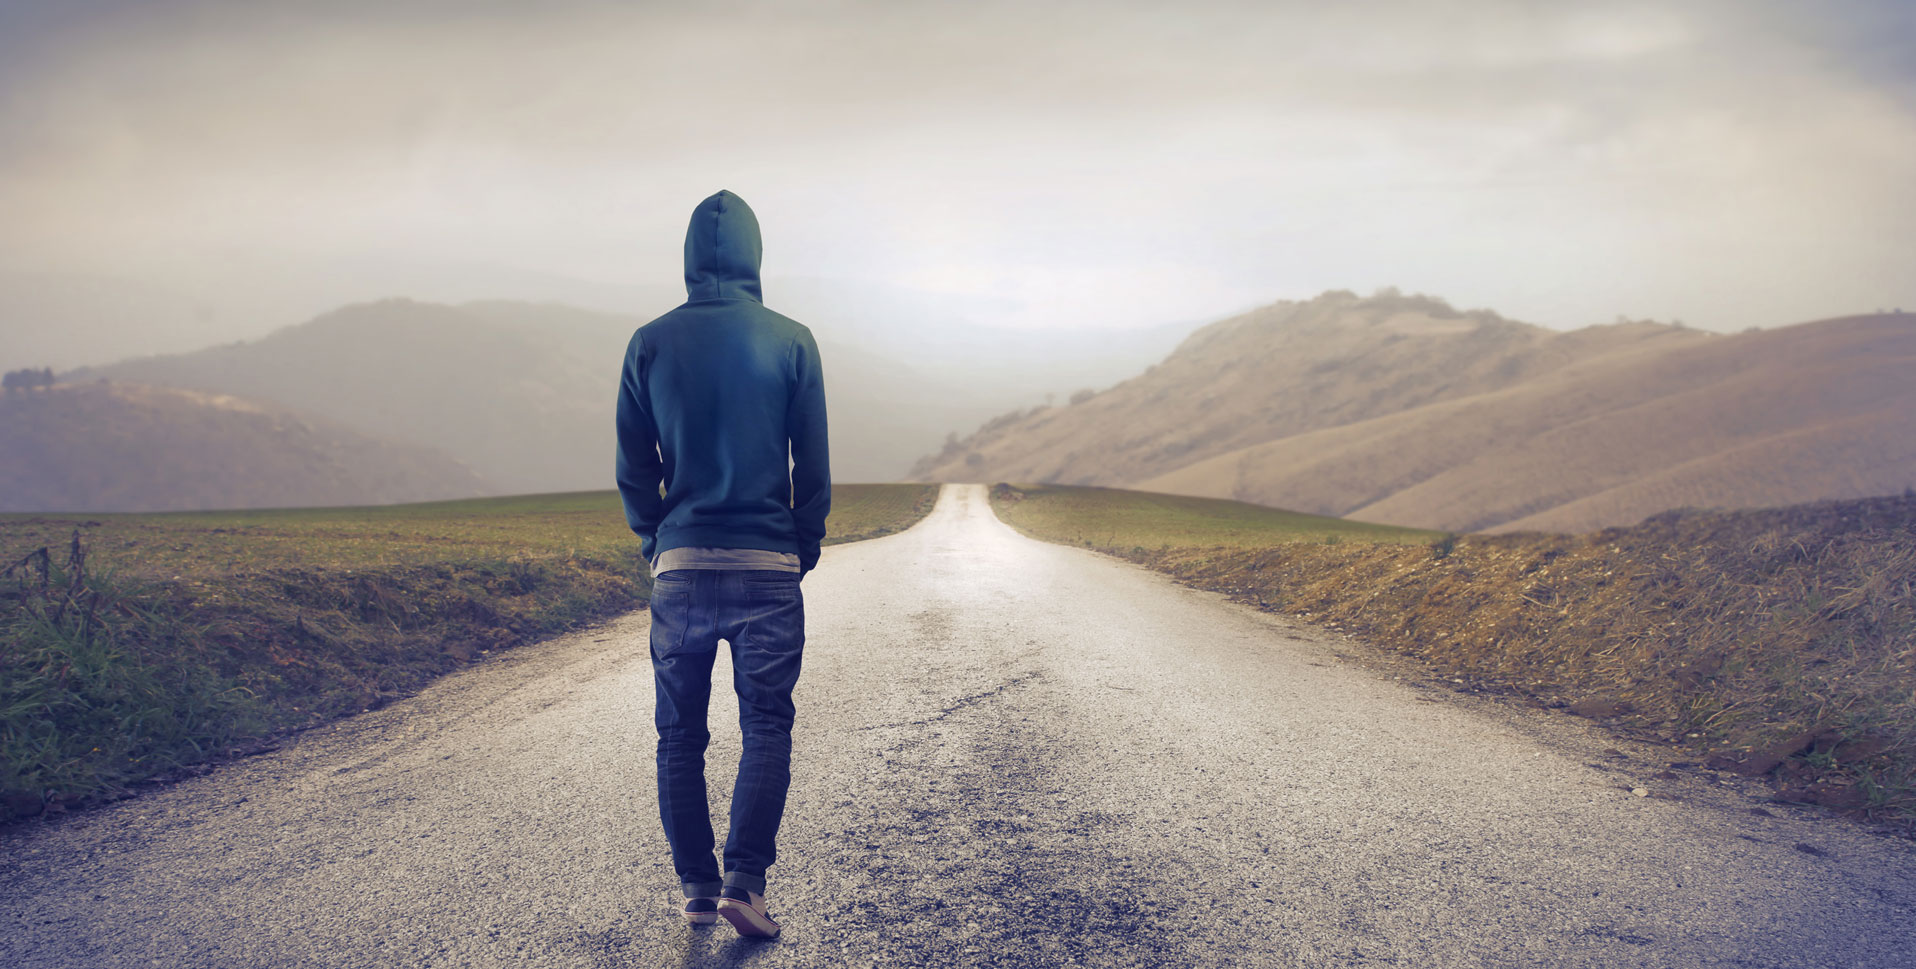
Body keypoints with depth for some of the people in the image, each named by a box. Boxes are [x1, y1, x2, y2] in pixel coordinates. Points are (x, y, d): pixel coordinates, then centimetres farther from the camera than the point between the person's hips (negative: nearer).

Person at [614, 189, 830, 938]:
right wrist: (805, 552, 13)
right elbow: (813, 466, 1)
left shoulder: (651, 344, 2)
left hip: (681, 564, 2)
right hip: (767, 566, -1)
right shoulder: (790, 341, -1)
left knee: (681, 734, 11)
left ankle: (696, 888, 17)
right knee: (766, 726, 4)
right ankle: (744, 881, -6)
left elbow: (633, 467, 5)